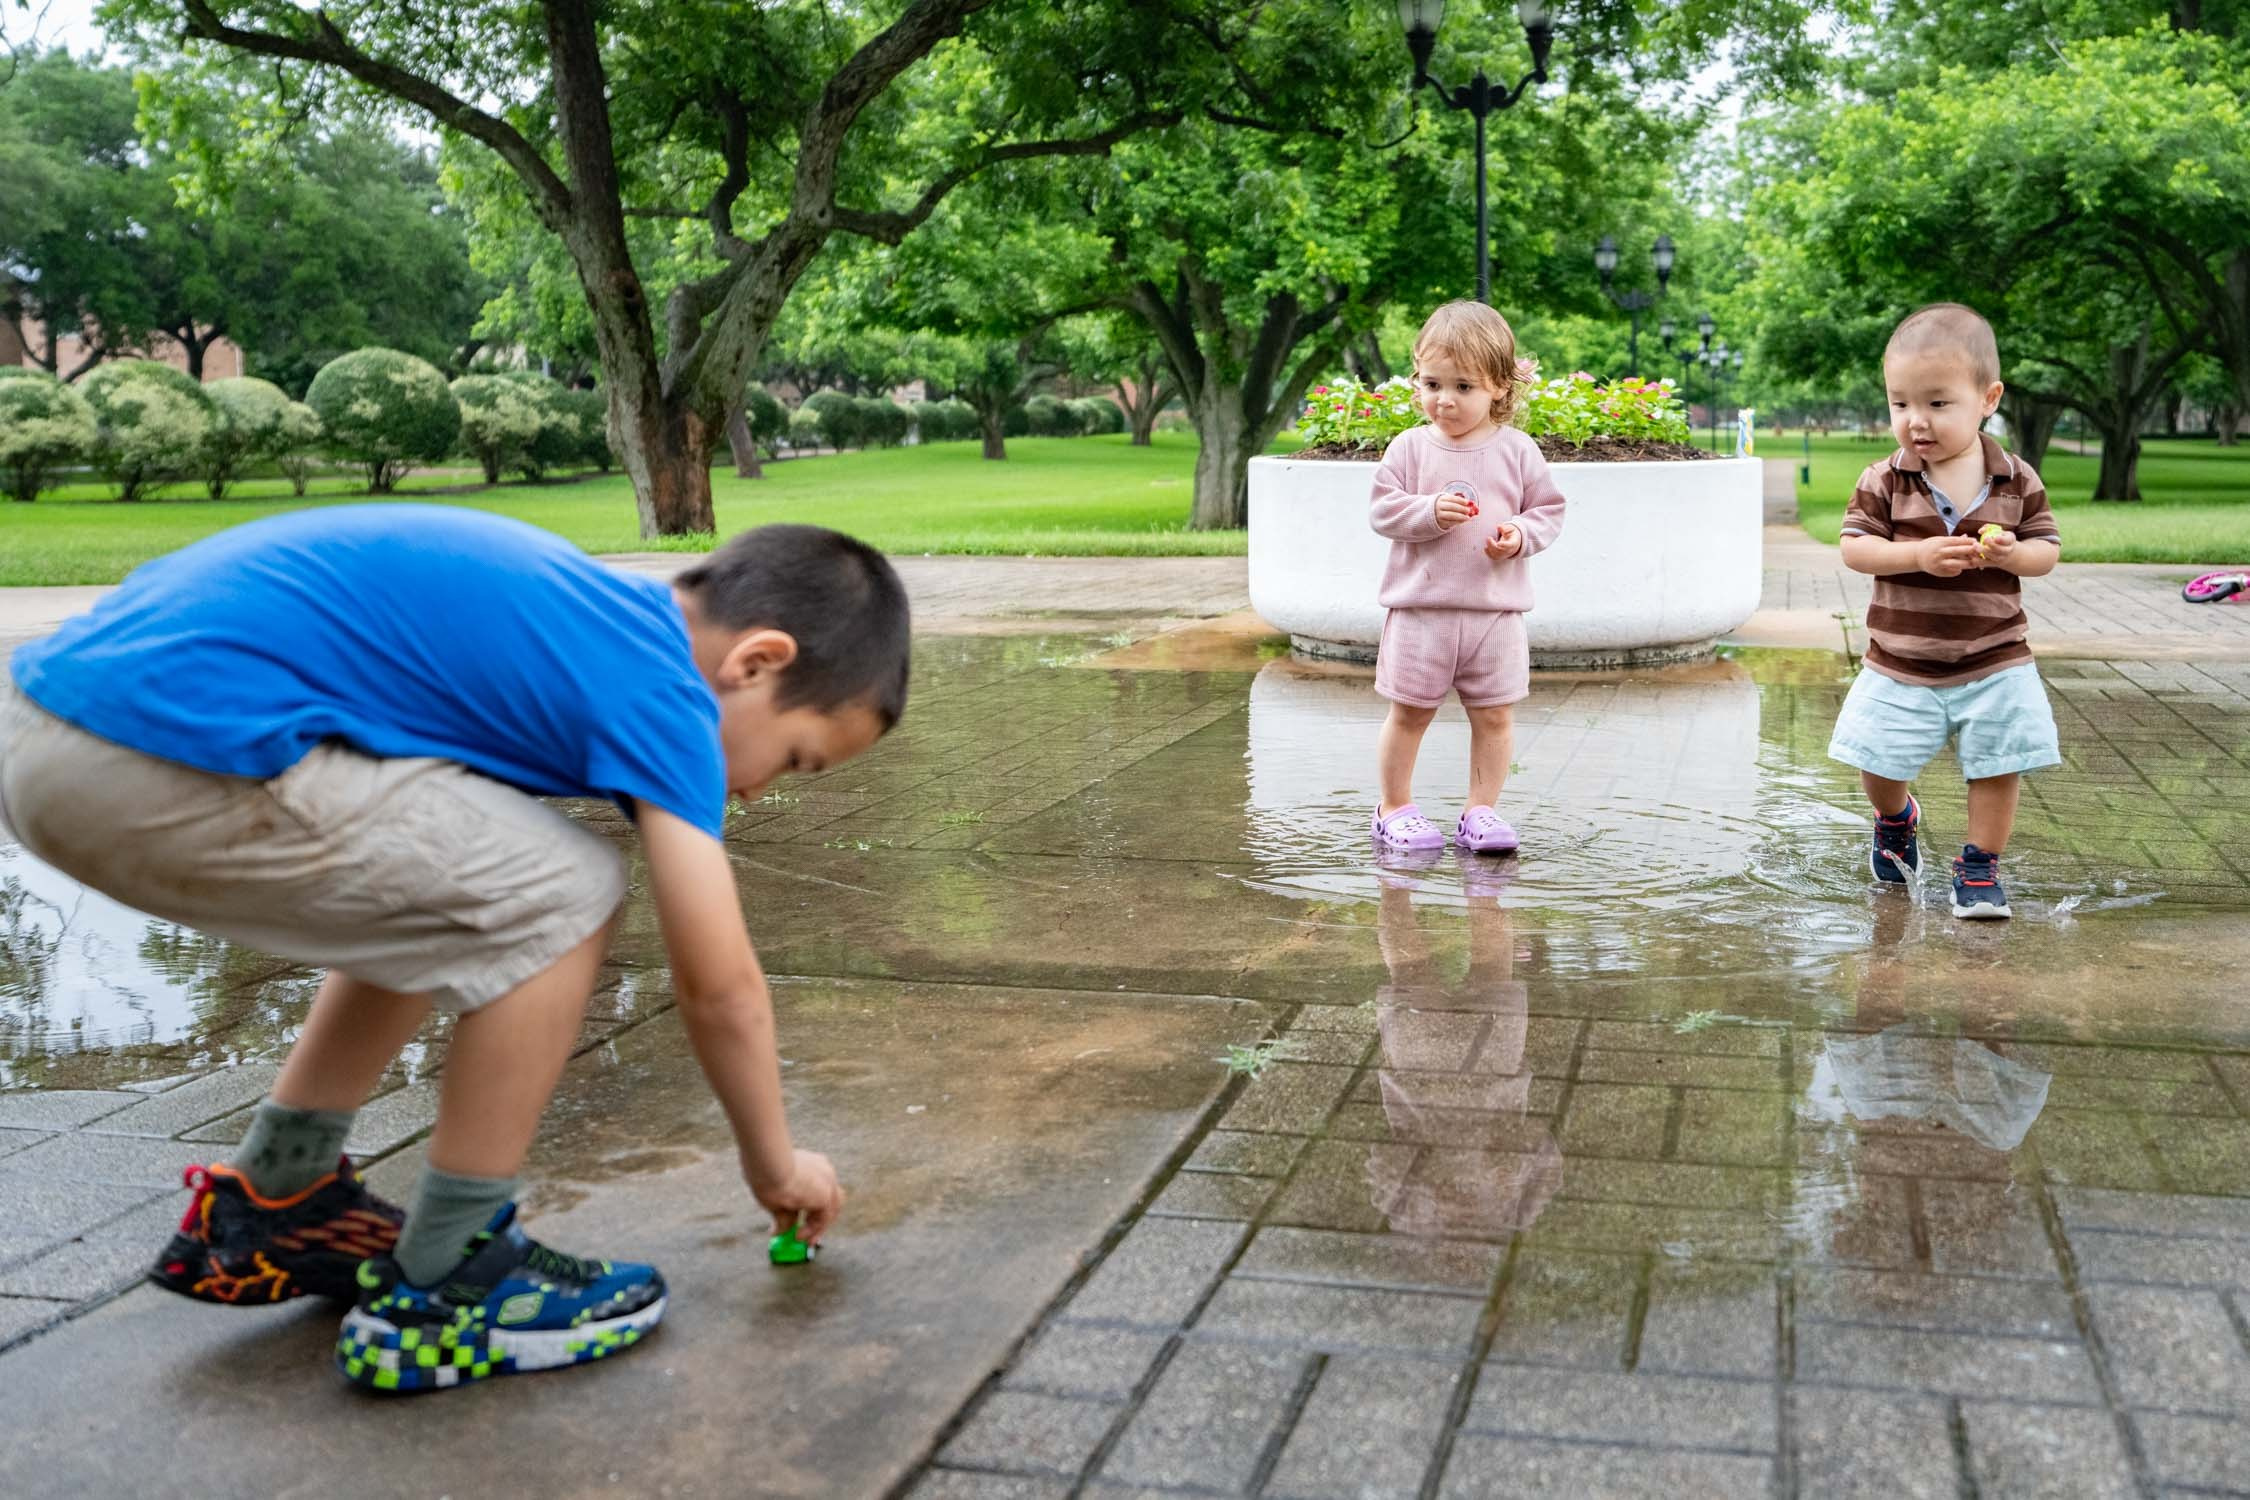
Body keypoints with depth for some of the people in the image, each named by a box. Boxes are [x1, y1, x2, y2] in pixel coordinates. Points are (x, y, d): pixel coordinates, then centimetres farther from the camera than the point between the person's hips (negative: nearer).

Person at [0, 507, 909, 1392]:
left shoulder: (592, 613, 20)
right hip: (170, 747, -10)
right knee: (560, 899, -2)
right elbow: (720, 989, 1)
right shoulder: (654, 683, -5)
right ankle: (438, 1289, 8)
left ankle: (270, 1212, 31)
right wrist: (774, 1166, 18)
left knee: (435, 893, 24)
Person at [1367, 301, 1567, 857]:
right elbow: (1384, 510, -3)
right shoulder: (1409, 447, -1)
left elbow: (1548, 510, 6)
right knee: (1410, 712, 6)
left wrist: (1522, 534, -13)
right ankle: (1394, 807, 21)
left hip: (1495, 608, 1)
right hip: (1420, 606, -1)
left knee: (1495, 715, 5)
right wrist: (1429, 512, -19)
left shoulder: (1517, 450, 1)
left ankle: (1481, 811, 18)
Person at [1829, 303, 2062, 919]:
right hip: (1900, 665, 0)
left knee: (1998, 766, 3)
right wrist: (1918, 555, -24)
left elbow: (2047, 549, 2)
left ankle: (1980, 866, 22)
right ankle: (1896, 819, 39)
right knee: (1879, 762, 6)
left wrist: (2010, 553, -20)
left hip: (1994, 663, 0)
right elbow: (1854, 548, -9)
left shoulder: (2017, 481, -4)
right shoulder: (1884, 482, -7)